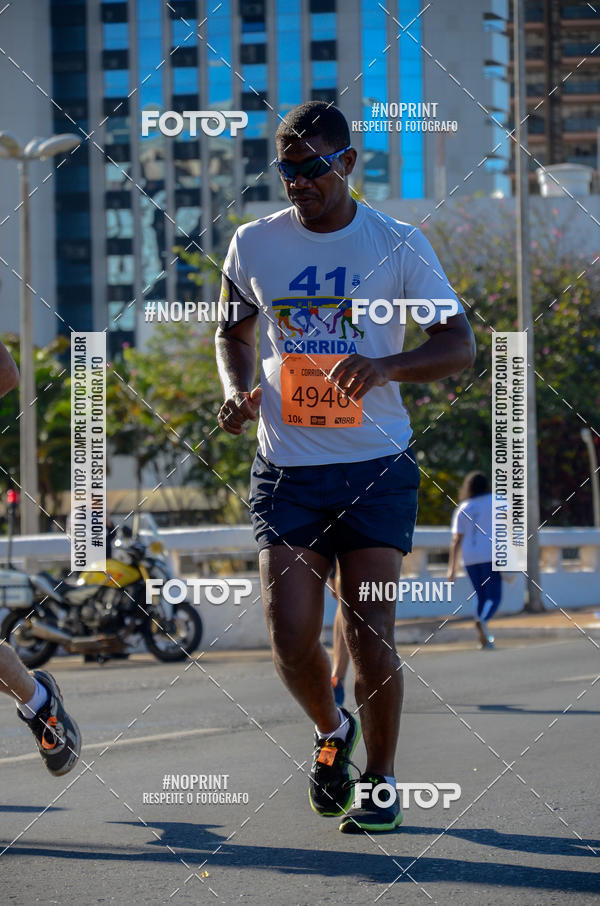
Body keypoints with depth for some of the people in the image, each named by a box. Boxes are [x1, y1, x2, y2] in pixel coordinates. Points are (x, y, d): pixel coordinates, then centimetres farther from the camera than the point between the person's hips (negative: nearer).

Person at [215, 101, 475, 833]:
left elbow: (459, 345, -3)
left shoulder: (398, 245, -3)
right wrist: (236, 390, -1)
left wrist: (385, 367, -22)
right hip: (286, 467, 2)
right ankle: (331, 731, 24)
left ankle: (380, 780, 14)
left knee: (370, 635, -5)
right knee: (291, 639, -7)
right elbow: (233, 332, 20)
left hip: (377, 468, -2)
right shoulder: (254, 244, 5)